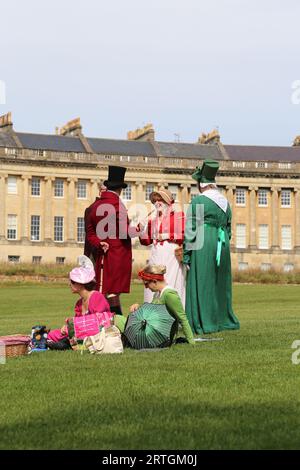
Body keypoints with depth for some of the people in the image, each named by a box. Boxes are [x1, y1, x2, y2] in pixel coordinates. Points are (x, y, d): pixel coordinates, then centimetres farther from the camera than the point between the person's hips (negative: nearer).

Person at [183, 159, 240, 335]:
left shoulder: (197, 202, -9)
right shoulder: (225, 202, 10)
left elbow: (190, 230, -11)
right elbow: (228, 229, 14)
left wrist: (186, 255, -8)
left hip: (203, 246, -6)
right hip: (222, 245, 7)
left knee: (201, 284, -1)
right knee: (220, 284, 16)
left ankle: (204, 323, -2)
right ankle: (224, 320, 23)